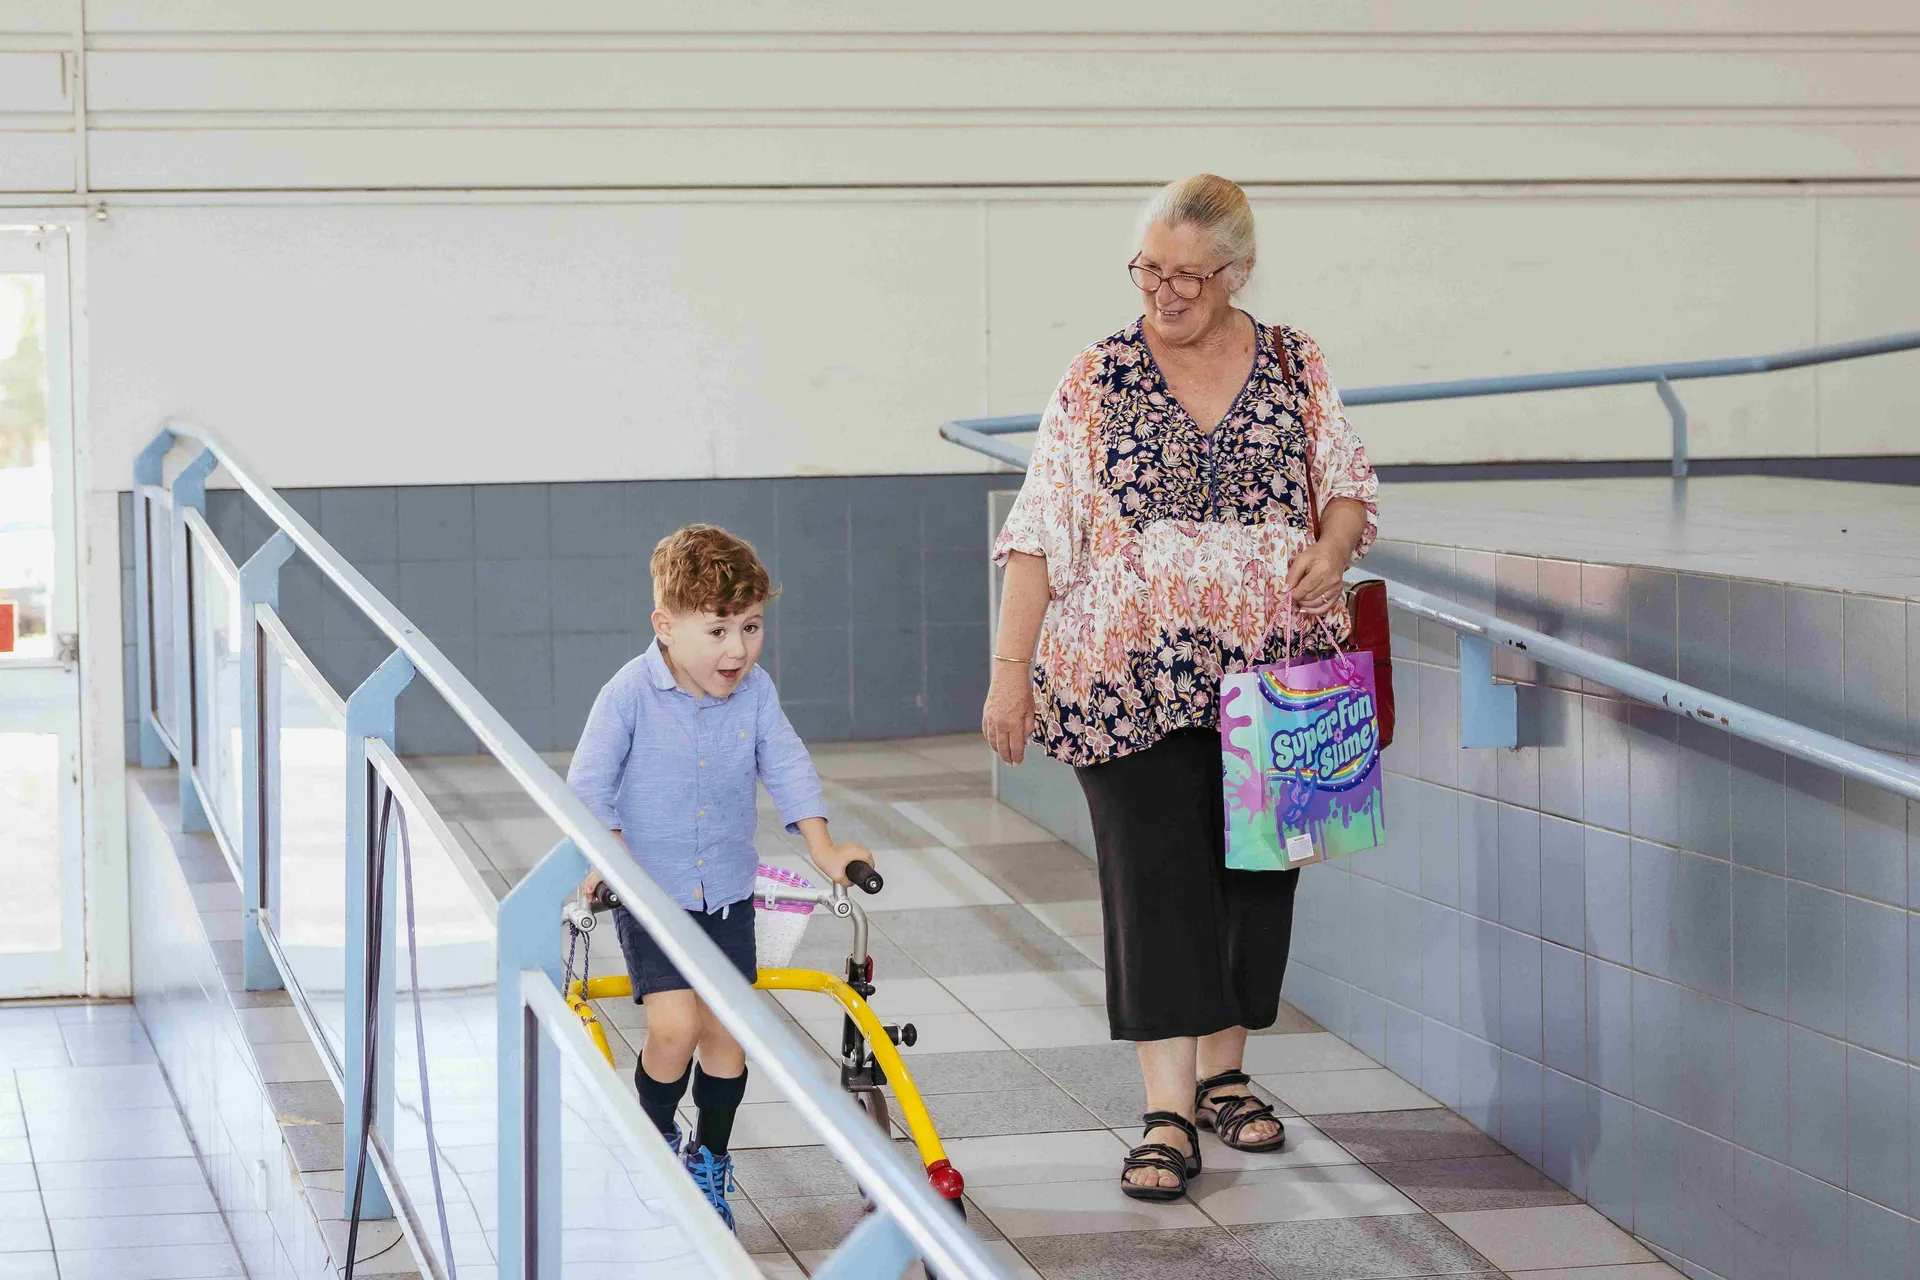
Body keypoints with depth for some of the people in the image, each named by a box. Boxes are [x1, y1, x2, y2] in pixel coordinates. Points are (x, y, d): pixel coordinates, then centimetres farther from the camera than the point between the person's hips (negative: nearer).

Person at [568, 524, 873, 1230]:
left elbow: (787, 767, -4)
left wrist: (824, 851, -13)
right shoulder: (631, 693, -15)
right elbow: (589, 781, -14)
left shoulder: (755, 692, -5)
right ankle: (654, 1134, 12)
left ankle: (709, 1160, 28)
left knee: (726, 1033, 5)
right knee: (675, 1026, -17)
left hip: (726, 892, 4)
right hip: (650, 890, -4)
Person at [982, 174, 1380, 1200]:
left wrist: (1331, 550, -11)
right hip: (1131, 679, -2)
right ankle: (1167, 1112, -8)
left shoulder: (1296, 367, 6)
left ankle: (1223, 1075, 24)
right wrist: (1010, 667, -9)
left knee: (1257, 870, 8)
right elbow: (1040, 535, -2)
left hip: (1273, 673, 3)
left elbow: (1349, 483, 12)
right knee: (1155, 875, -9)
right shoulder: (1097, 382, 1)